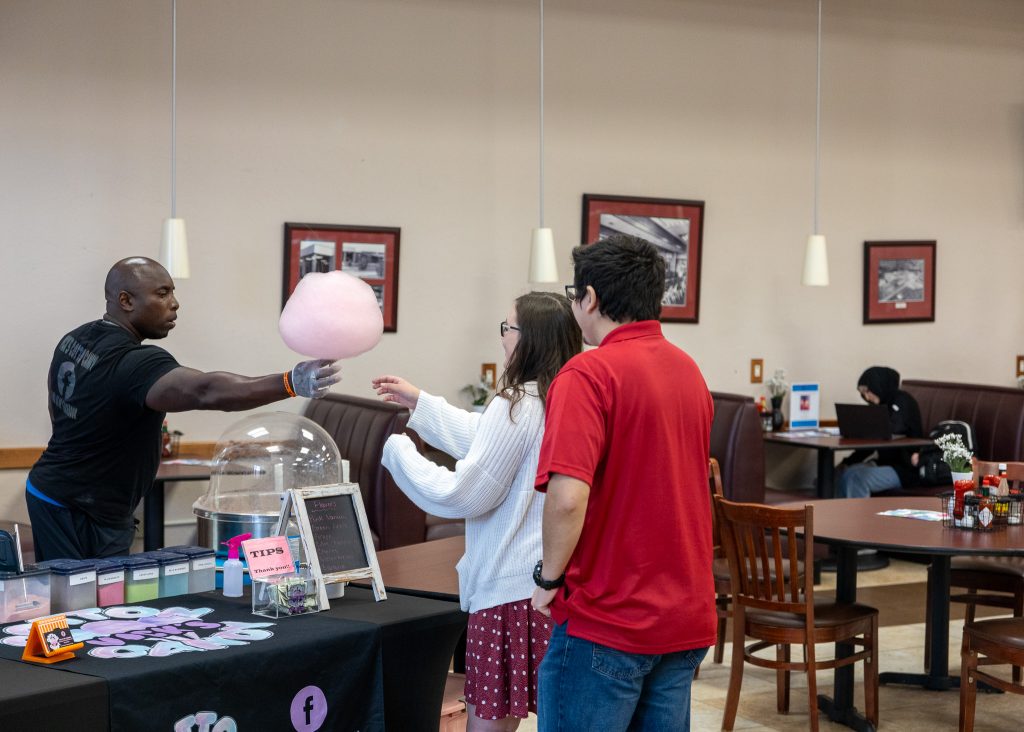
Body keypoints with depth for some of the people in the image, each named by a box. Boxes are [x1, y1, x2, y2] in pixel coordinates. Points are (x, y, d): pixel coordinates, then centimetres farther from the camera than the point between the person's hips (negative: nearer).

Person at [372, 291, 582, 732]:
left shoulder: (517, 406, -14)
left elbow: (463, 495, -12)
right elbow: (488, 442, 26)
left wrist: (398, 452, 1)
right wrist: (419, 402, 33)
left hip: (514, 587, -9)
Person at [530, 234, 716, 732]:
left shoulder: (589, 373, -15)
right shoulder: (689, 371, 10)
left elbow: (568, 496, -26)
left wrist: (549, 578, -11)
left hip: (605, 621, -7)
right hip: (687, 616, 7)